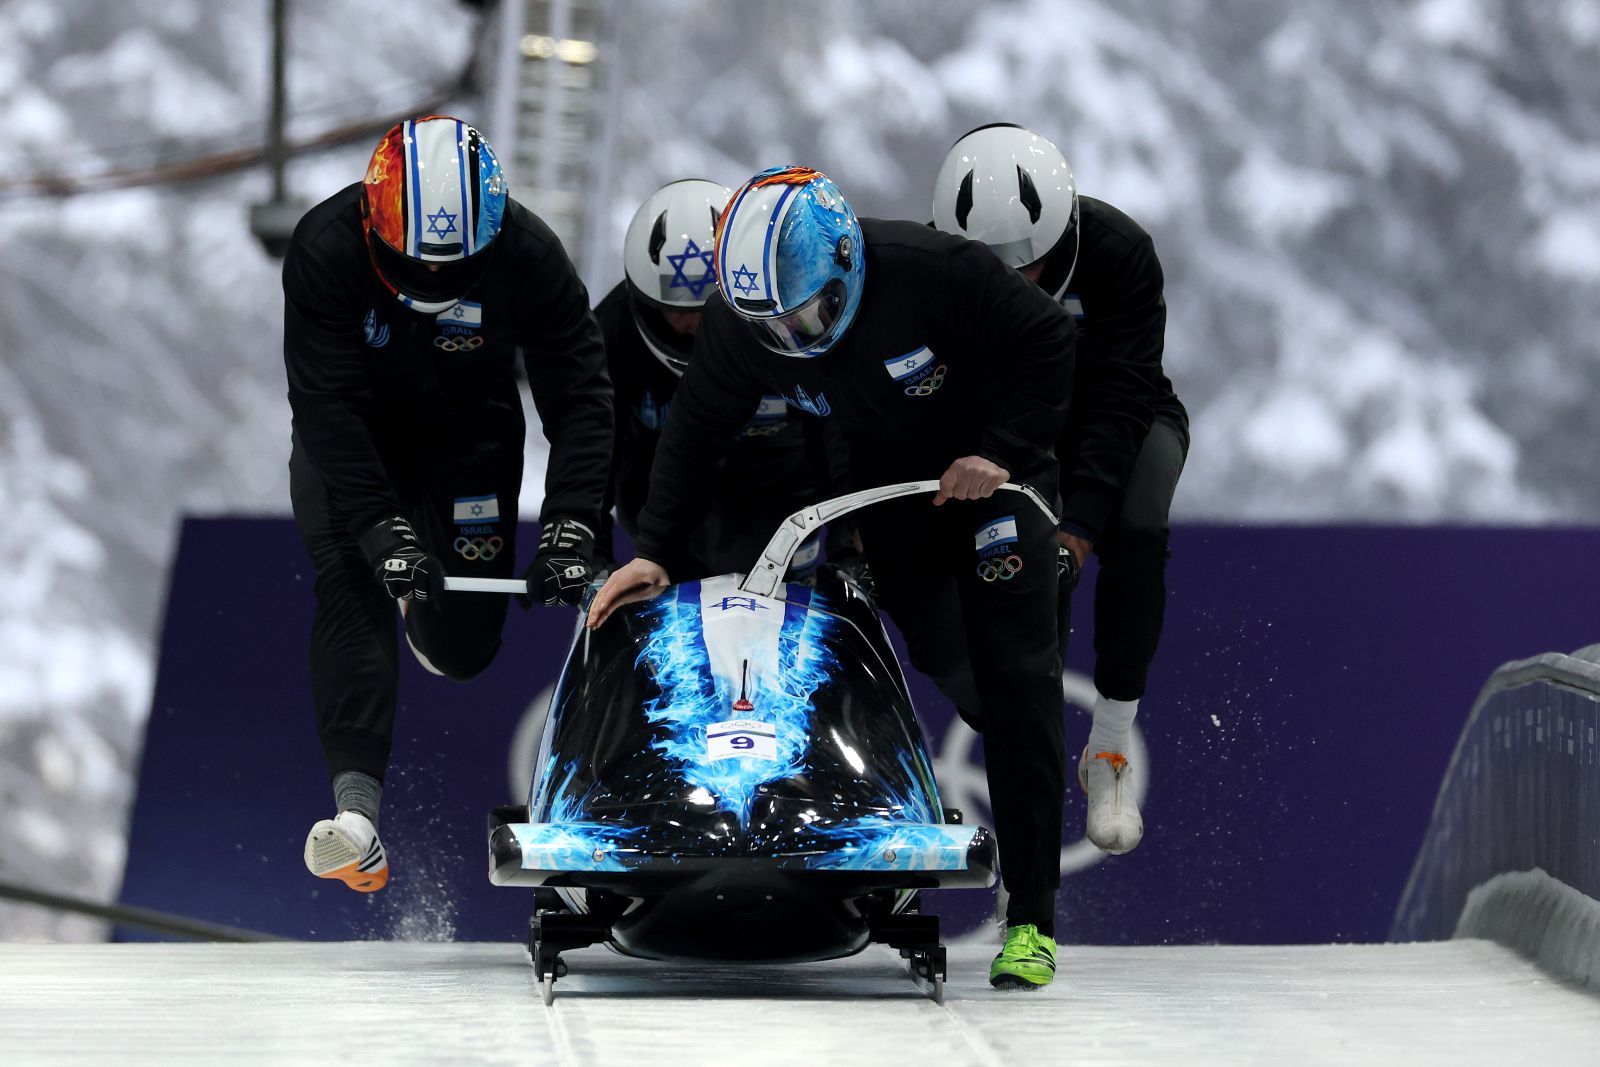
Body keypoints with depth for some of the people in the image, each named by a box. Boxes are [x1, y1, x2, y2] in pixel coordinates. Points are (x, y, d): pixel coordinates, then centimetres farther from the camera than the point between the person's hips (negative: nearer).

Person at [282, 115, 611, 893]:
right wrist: (381, 527, -39)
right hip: (353, 435, -1)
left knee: (464, 649, -3)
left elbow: (579, 398, -20)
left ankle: (426, 618, 37)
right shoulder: (326, 249, -31)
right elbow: (328, 409, -32)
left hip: (468, 430, 2)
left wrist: (570, 526, -30)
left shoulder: (527, 254, -26)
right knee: (350, 581, -26)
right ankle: (356, 803, -34)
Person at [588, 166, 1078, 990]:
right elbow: (694, 430, -5)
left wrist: (1002, 455, -24)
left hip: (993, 473, -4)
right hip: (889, 490, 4)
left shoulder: (932, 270, -31)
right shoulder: (740, 321, -18)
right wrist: (652, 550, -11)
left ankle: (1031, 917, -10)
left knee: (1015, 676, -11)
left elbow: (1050, 345, -20)